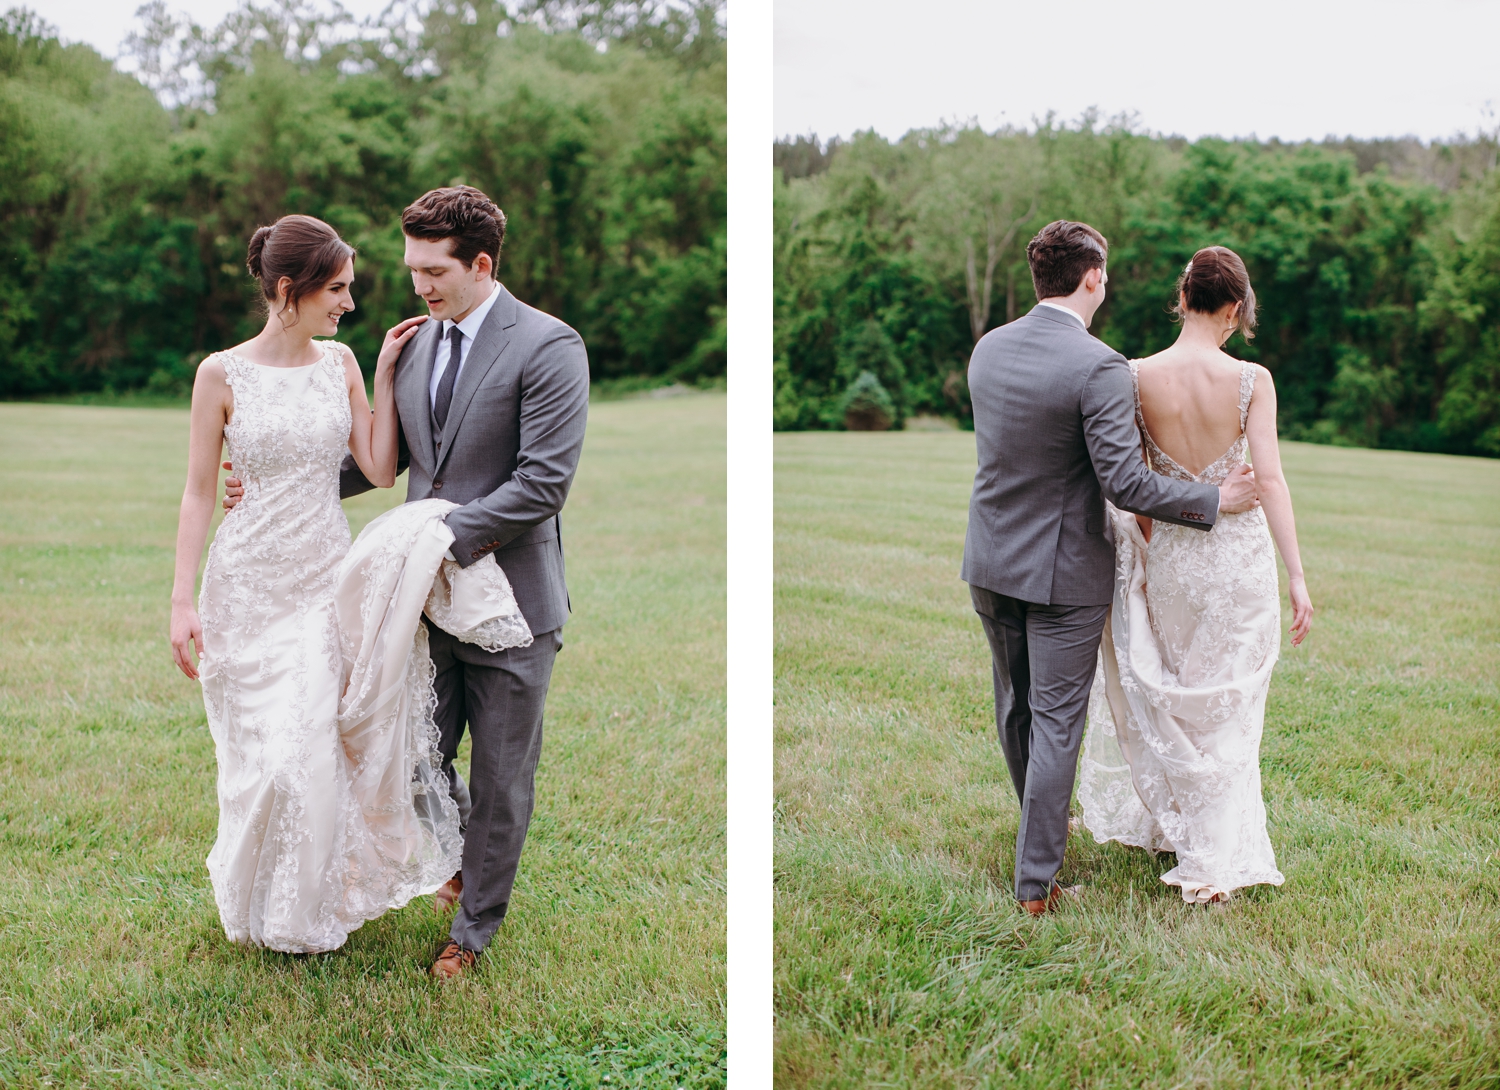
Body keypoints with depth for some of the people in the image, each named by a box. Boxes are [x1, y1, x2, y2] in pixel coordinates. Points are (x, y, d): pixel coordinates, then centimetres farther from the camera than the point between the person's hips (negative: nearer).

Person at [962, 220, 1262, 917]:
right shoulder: (1098, 367, -21)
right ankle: (1036, 881, 8)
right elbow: (1124, 482, -23)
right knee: (1056, 721, 3)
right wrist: (1215, 500, -11)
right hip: (1062, 570, -6)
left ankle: (1040, 819, 44)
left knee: (1015, 703, 22)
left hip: (990, 561, 6)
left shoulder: (987, 349, 1)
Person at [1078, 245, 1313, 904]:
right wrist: (1297, 576, -11)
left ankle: (1168, 824, 37)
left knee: (1172, 699, 22)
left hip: (1168, 553, 2)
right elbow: (1269, 479, -15)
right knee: (1226, 710, 12)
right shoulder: (1252, 380, -13)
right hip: (1239, 554, -2)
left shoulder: (1137, 378, -8)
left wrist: (1145, 554, 11)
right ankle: (1212, 861, 17)